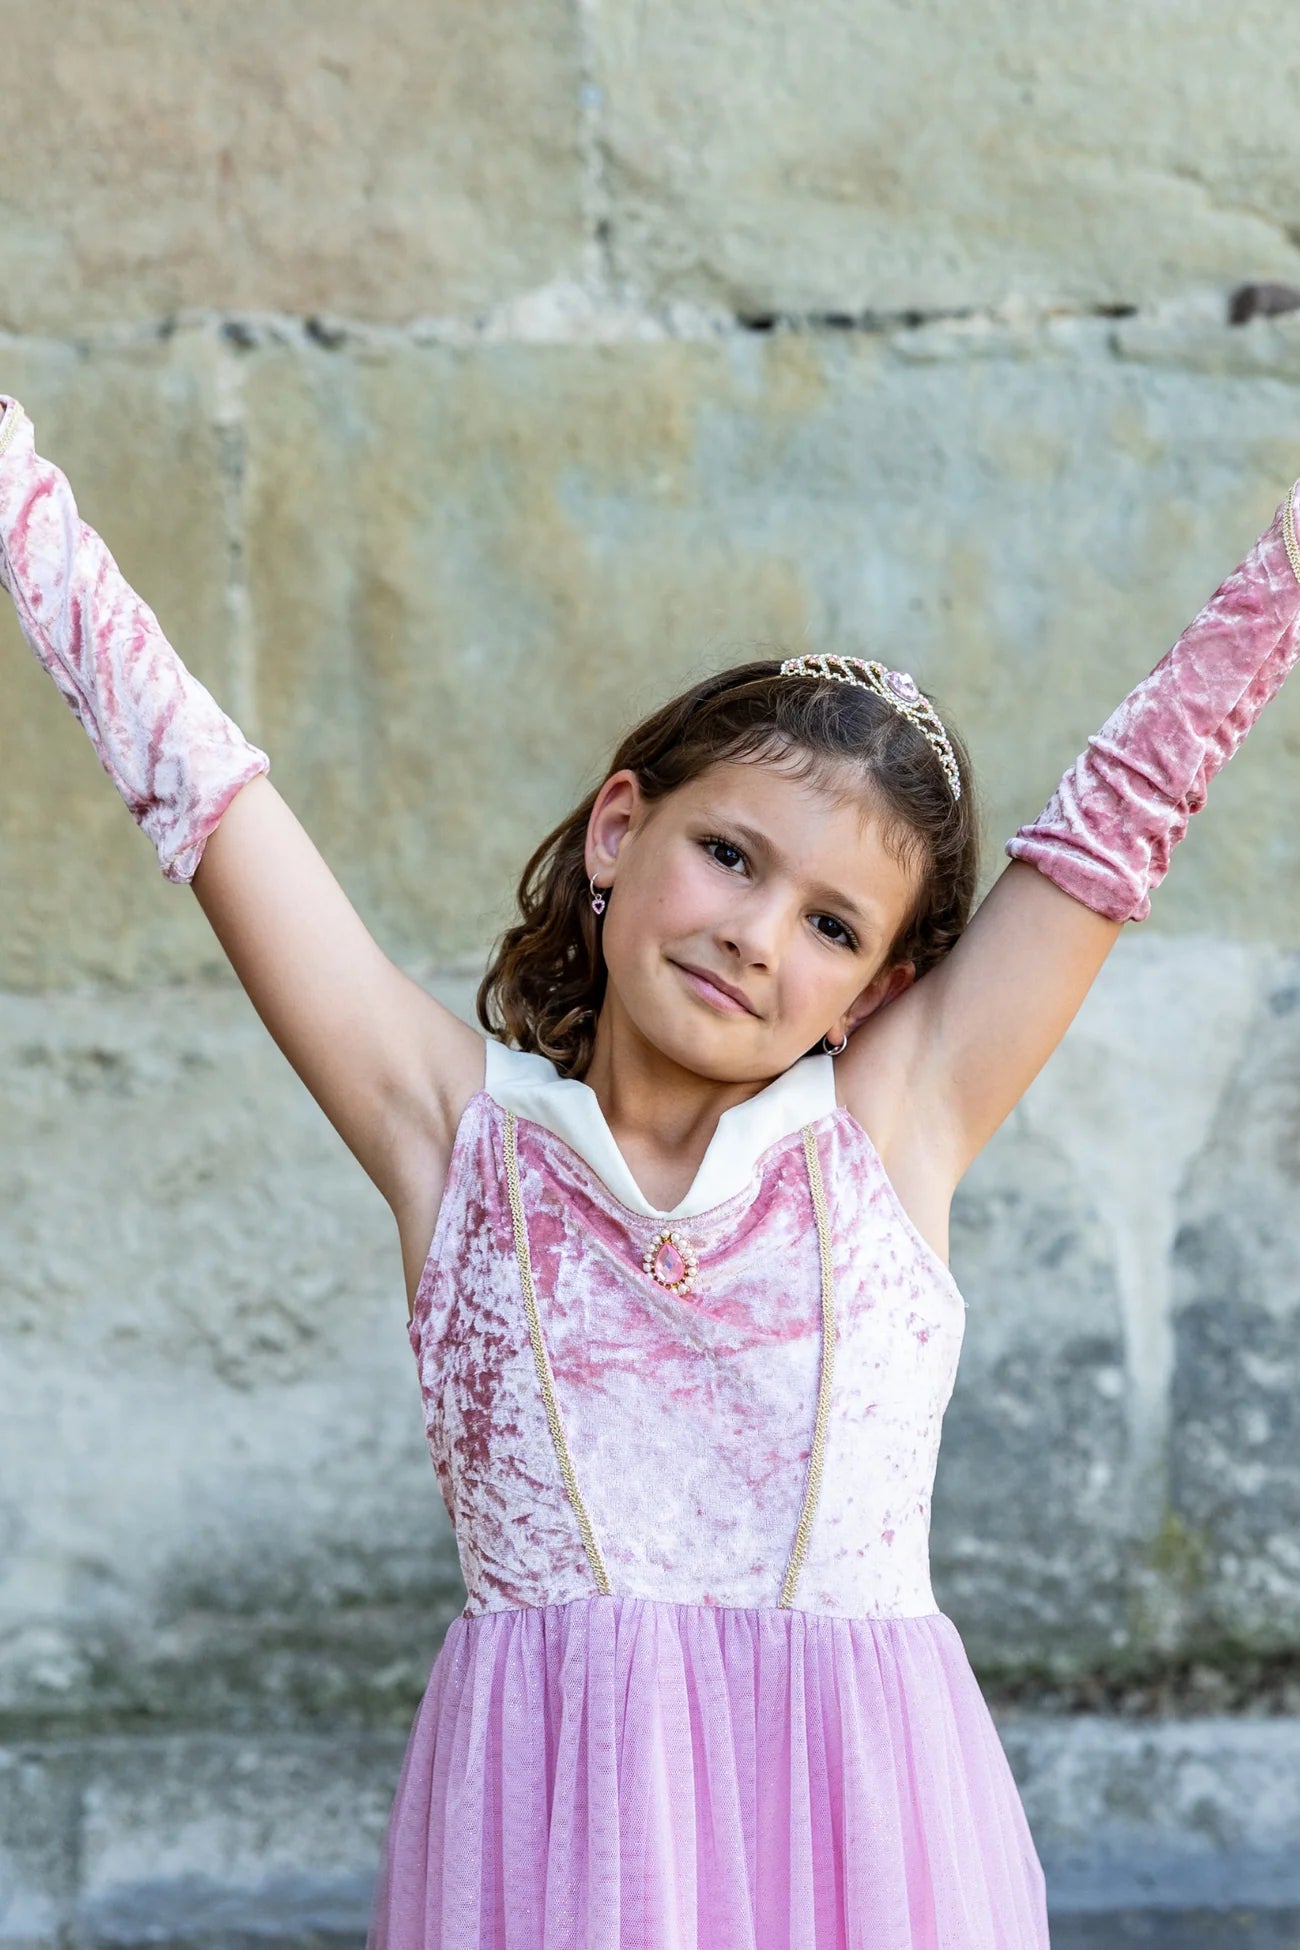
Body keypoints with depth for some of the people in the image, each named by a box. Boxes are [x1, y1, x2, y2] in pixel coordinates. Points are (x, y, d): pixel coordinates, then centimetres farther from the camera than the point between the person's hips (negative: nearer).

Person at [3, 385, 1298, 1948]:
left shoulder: (889, 1126, 8)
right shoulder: (460, 1132, 8)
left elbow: (1128, 801, 10)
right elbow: (195, 784, 8)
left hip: (861, 1818, 1)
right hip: (543, 1824, 0)